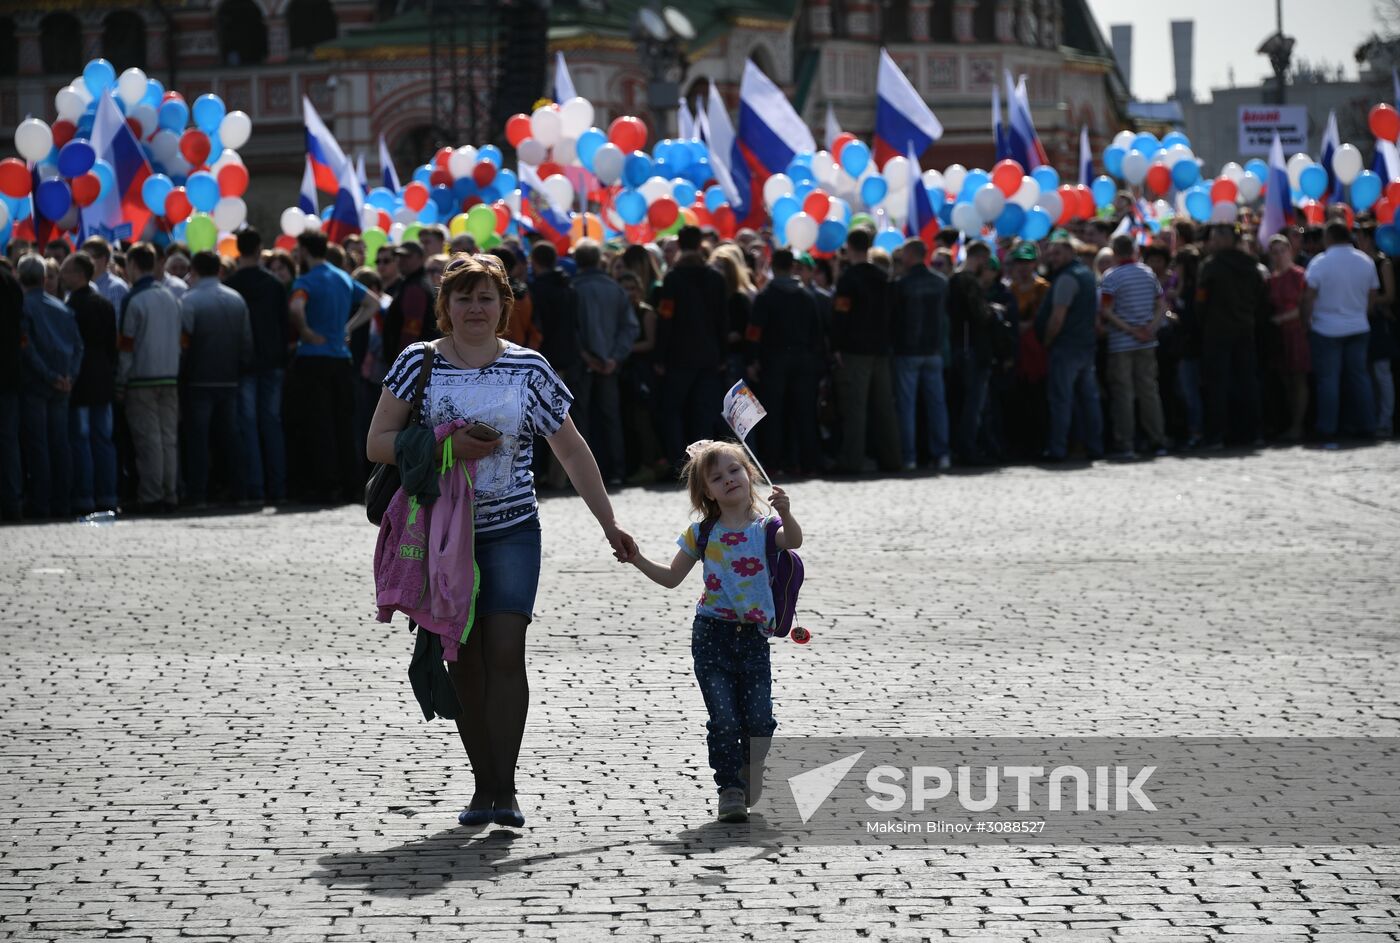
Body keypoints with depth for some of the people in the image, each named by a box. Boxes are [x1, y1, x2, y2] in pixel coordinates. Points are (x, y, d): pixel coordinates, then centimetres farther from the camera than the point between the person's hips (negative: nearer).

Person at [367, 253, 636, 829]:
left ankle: (504, 789, -13)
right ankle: (483, 787, 11)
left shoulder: (528, 369, 2)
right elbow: (377, 444, -1)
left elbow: (573, 451, 9)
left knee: (505, 652, -13)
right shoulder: (419, 362, 2)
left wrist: (608, 523, 9)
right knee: (464, 660, 3)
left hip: (511, 532, -1)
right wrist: (446, 446, -15)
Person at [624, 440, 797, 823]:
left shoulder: (764, 528, 1)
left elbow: (793, 540, -21)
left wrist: (785, 515, -41)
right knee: (724, 720, -6)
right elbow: (672, 577, 13)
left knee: (759, 719, -4)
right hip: (712, 635, 1)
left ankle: (750, 776, 23)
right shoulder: (702, 533, 6)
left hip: (754, 637, 0)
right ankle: (730, 789, 4)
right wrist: (638, 561, -2)